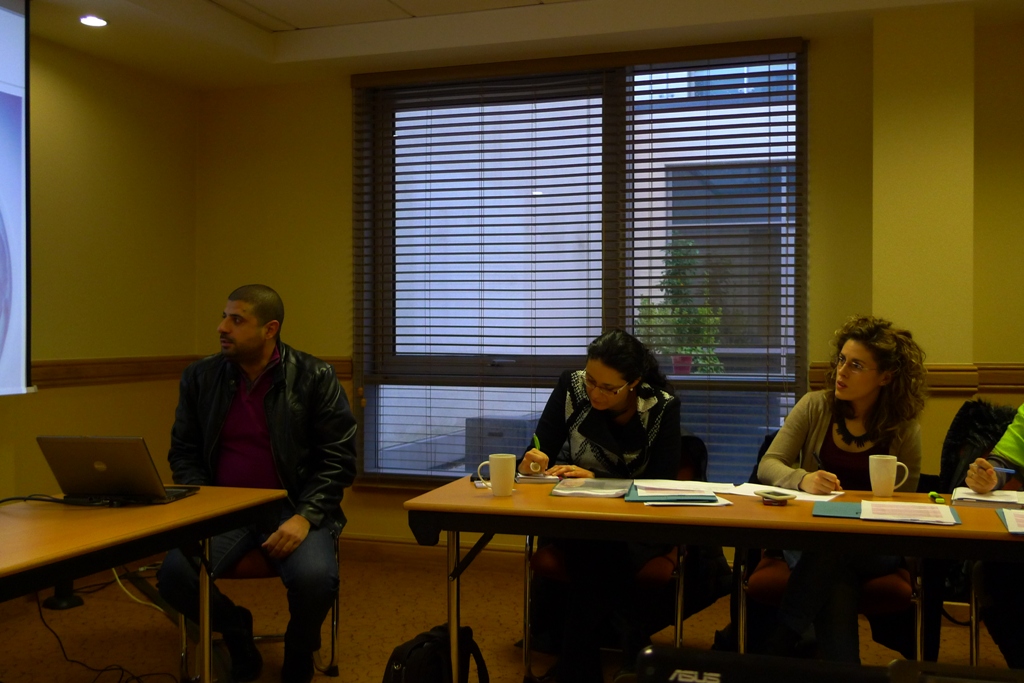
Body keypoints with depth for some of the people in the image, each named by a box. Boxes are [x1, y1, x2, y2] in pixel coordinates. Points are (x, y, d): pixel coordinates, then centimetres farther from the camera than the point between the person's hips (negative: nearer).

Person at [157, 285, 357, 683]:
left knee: (315, 578, -31)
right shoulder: (200, 377, 7)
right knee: (174, 575, -25)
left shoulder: (315, 378, -4)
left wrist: (304, 517, -18)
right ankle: (236, 631, 10)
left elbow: (338, 460, -5)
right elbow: (183, 452, 12)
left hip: (293, 508, -2)